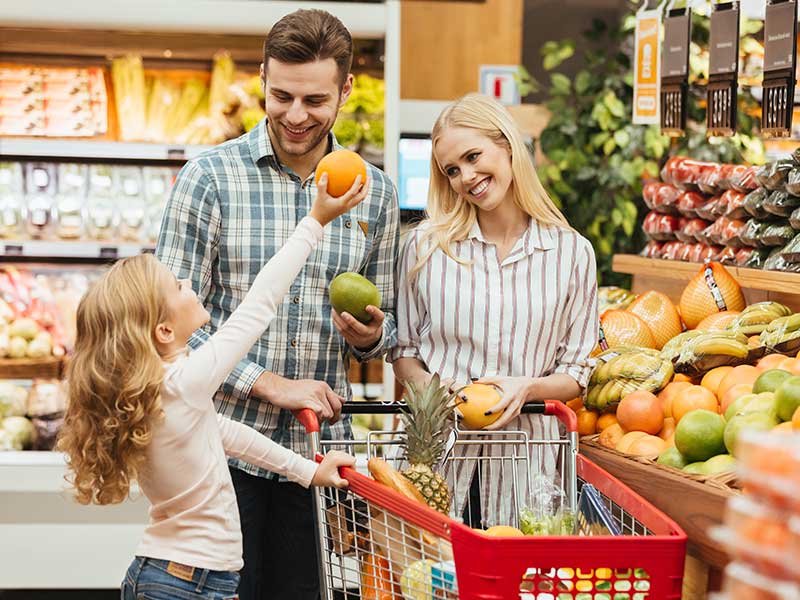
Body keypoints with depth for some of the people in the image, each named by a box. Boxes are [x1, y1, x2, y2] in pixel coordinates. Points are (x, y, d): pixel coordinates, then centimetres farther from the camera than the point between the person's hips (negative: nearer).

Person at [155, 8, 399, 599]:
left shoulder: (376, 194, 7)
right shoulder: (210, 177, -4)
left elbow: (385, 324, 16)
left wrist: (370, 335, -8)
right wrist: (272, 385, -15)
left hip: (319, 446, 3)